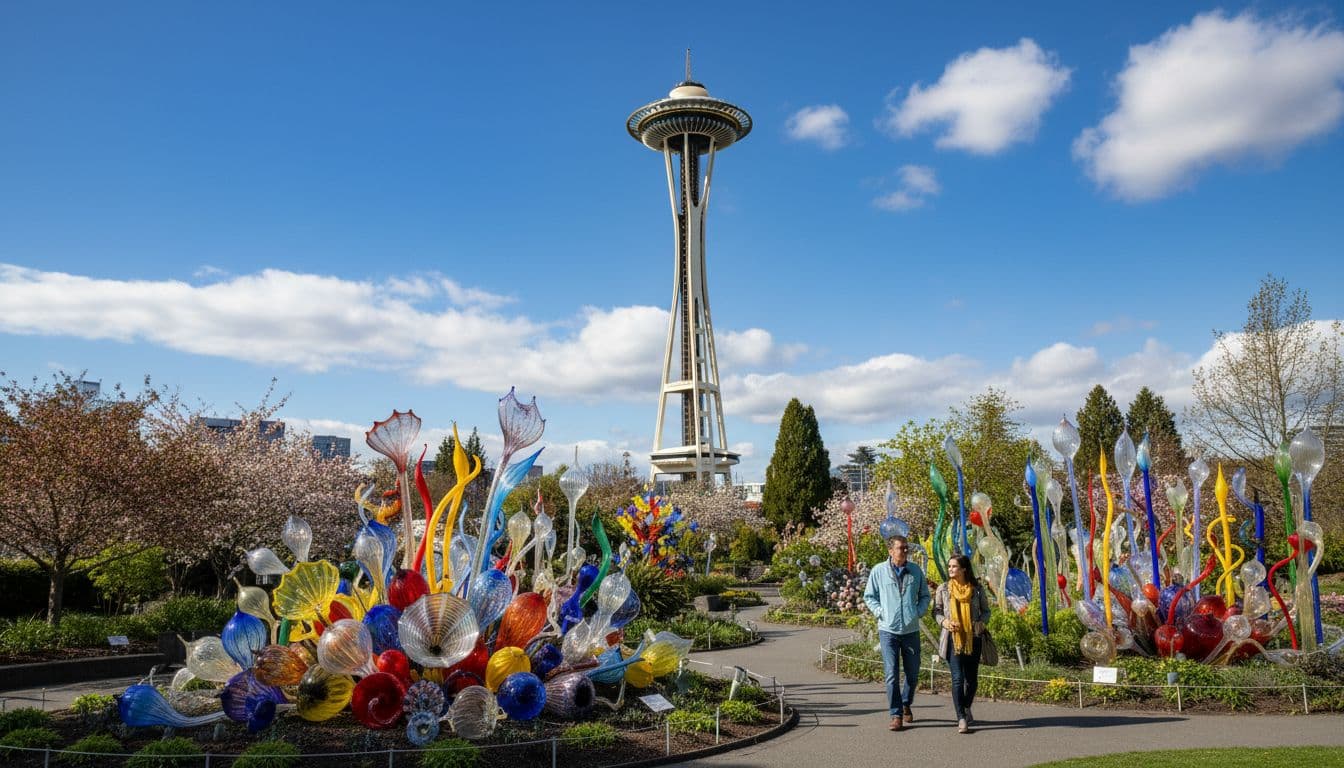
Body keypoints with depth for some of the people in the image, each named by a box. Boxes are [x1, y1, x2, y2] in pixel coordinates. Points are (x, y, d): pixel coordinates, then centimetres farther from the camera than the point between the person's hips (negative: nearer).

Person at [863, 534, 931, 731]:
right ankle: (896, 715, 6)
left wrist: (918, 612, 0)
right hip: (888, 630, -2)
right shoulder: (878, 571, -1)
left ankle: (906, 704, 36)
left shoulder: (915, 571, 5)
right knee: (892, 675, -4)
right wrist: (880, 612, -6)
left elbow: (925, 595, 15)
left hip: (911, 630, 3)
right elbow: (869, 596, 7)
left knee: (913, 674, 12)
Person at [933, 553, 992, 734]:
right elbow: (936, 610, 8)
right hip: (952, 638, -1)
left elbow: (986, 611, 11)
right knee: (957, 678, -10)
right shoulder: (943, 588, 4)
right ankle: (961, 719, -9)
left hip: (973, 639, 1)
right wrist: (944, 621, -12)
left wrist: (981, 622, -9)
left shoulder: (977, 589, 3)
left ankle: (967, 708, 38)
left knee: (971, 678, 12)